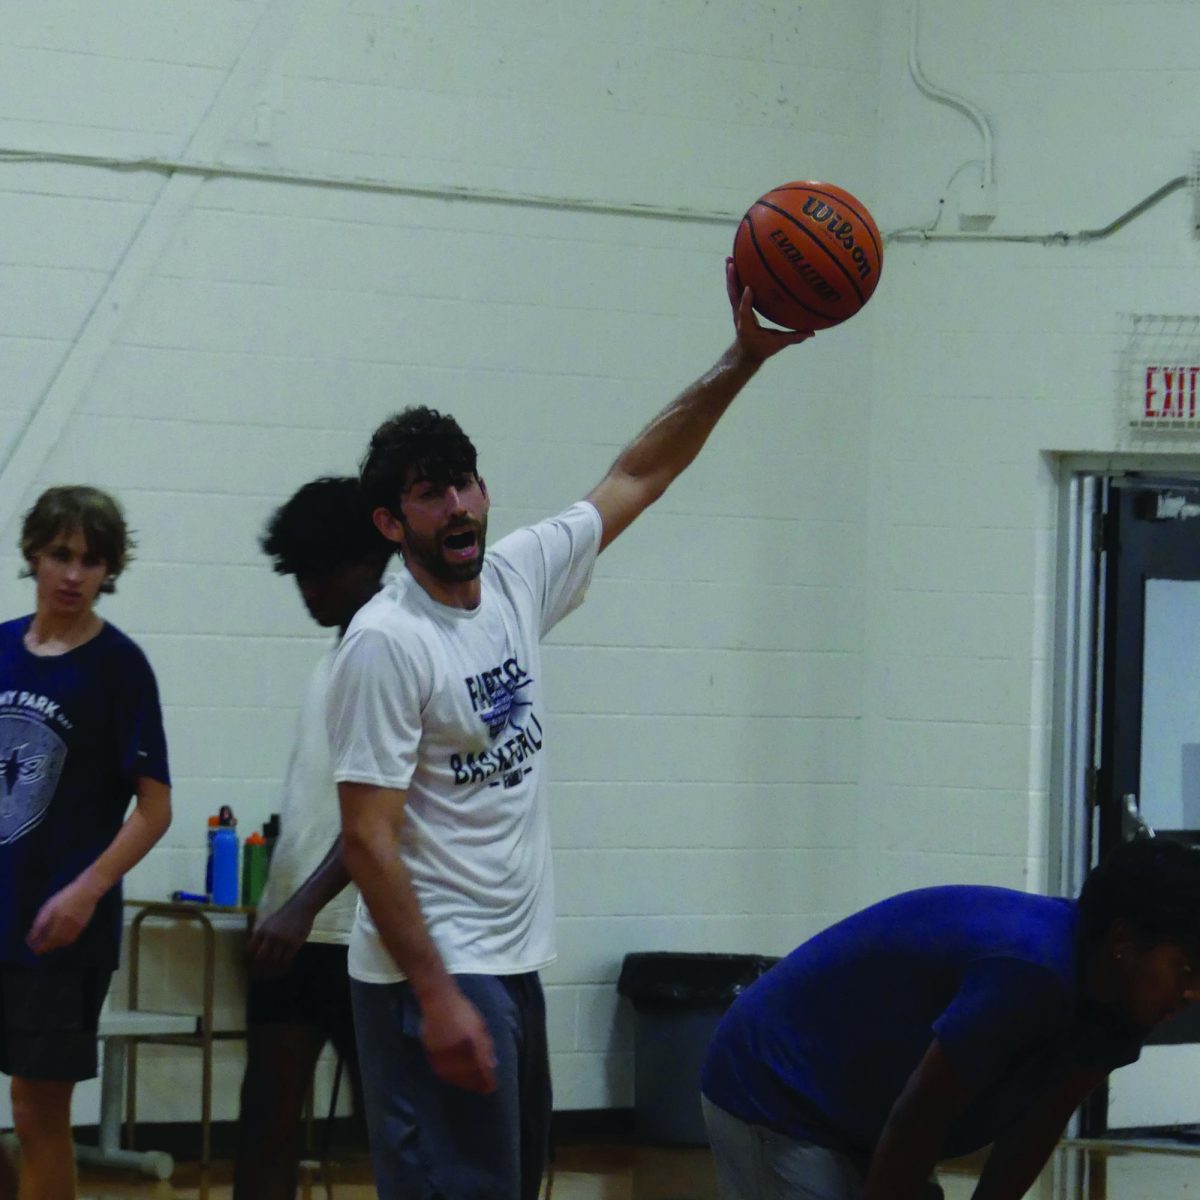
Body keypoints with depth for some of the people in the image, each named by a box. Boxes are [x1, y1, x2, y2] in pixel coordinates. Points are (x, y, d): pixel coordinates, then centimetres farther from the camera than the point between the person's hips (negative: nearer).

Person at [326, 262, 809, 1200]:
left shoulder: (518, 578, 7)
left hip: (515, 964, 9)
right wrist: (436, 999, -23)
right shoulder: (387, 643, -16)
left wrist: (742, 360, 8)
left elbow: (636, 479, 17)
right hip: (435, 978, -9)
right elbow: (368, 839, -18)